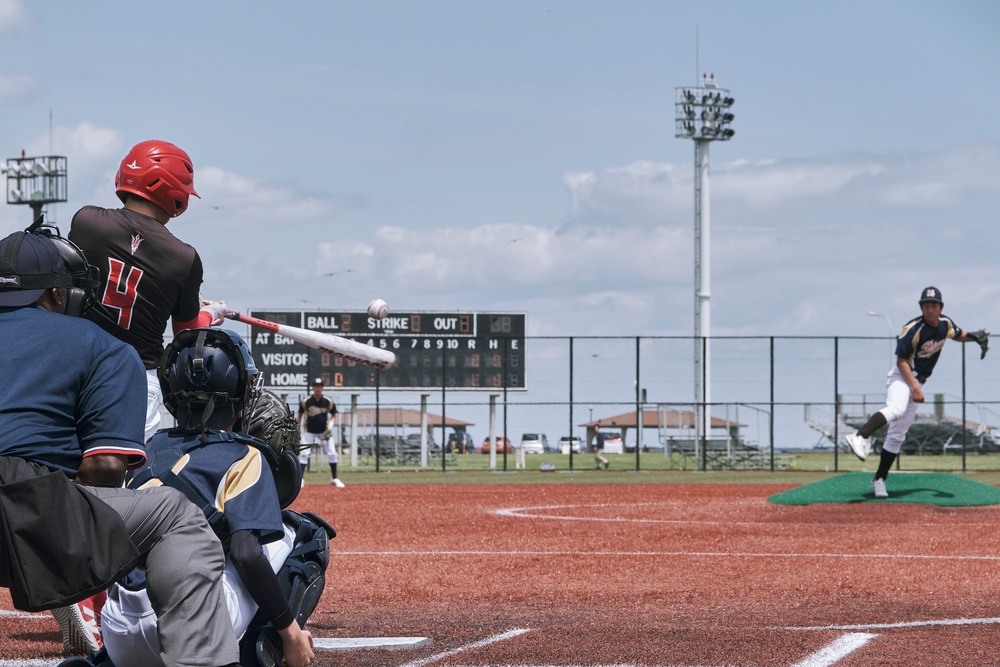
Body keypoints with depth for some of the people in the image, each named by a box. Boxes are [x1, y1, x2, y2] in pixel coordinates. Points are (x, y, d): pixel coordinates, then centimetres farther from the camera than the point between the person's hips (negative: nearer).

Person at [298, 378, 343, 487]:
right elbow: (300, 414, 4)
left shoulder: (328, 402, -9)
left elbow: (333, 415, 4)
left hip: (324, 432, 1)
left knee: (332, 453, -2)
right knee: (303, 454, -12)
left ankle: (334, 478, 11)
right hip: (309, 432, -1)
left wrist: (331, 424, -14)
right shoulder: (306, 402, -11)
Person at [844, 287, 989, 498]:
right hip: (901, 377, -7)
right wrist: (915, 387, -25)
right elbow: (902, 361, -16)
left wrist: (975, 336, 5)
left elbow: (959, 335, 26)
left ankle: (879, 479, 11)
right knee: (896, 409, -39)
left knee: (897, 435, 6)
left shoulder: (946, 324, 4)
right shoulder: (913, 329, -17)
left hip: (917, 382, 7)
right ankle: (860, 437, -59)